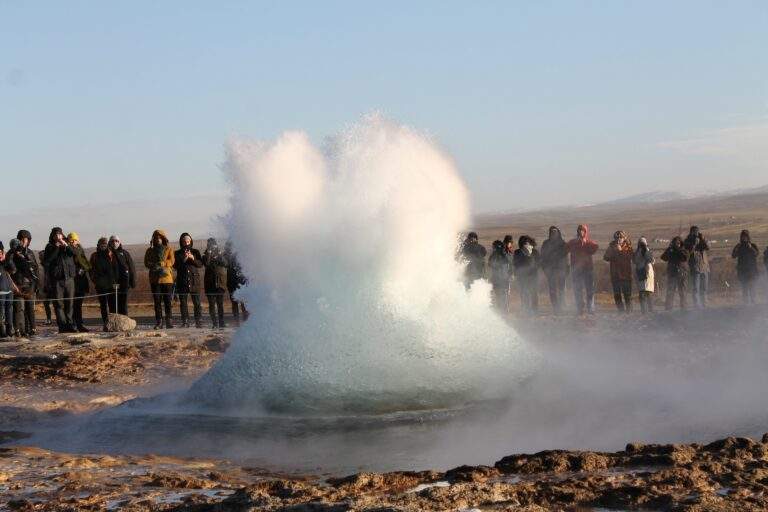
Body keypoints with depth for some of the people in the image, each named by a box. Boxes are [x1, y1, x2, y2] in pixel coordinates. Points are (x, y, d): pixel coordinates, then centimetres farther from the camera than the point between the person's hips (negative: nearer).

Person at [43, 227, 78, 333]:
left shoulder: (67, 246, 14)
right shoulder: (50, 247, 7)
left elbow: (74, 254, -5)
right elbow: (46, 261, -9)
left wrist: (66, 246, -15)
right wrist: (56, 248, -9)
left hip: (69, 277, 3)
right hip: (56, 279, -2)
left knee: (69, 303, 4)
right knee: (59, 304, -6)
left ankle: (69, 324, 9)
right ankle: (62, 325, -7)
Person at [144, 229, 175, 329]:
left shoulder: (168, 249, 11)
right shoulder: (150, 251, 15)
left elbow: (171, 261, -3)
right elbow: (146, 263, 3)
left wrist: (161, 264, -16)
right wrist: (155, 266, -14)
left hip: (167, 278, -1)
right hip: (154, 278, 1)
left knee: (167, 301, -4)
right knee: (157, 301, -2)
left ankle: (168, 321, -2)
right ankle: (158, 322, -1)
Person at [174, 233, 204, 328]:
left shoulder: (196, 252, 13)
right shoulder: (178, 254, 11)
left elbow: (200, 264, 4)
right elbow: (175, 266, 0)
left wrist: (193, 259, -12)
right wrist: (184, 259, -13)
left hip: (194, 280, -1)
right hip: (182, 280, 1)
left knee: (197, 302, -6)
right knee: (183, 303, -1)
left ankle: (199, 321, -4)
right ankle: (185, 322, 3)